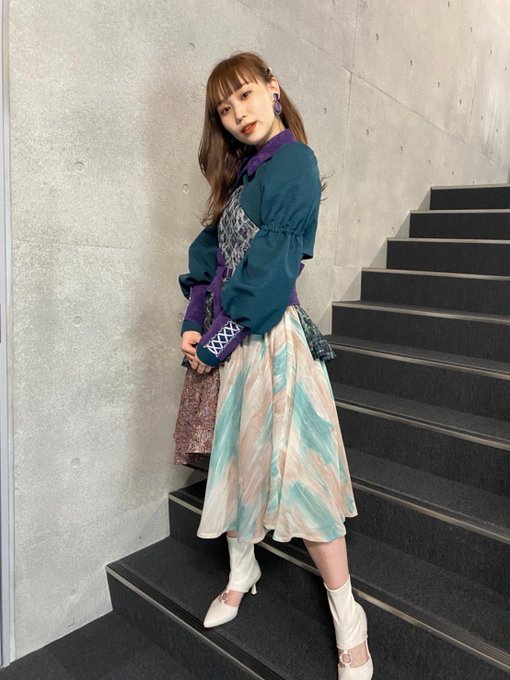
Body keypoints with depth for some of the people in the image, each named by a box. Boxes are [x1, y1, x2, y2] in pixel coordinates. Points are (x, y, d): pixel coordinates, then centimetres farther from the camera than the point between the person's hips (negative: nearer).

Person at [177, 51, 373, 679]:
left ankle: (348, 620, 14)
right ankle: (241, 573, 37)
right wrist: (193, 323, -4)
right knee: (236, 455, 15)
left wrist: (216, 340, -13)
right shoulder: (240, 173, 17)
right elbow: (208, 250, 10)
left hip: (270, 335, -8)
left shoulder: (294, 162, -8)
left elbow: (271, 269, -17)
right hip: (226, 336, 8)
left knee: (293, 466, -4)